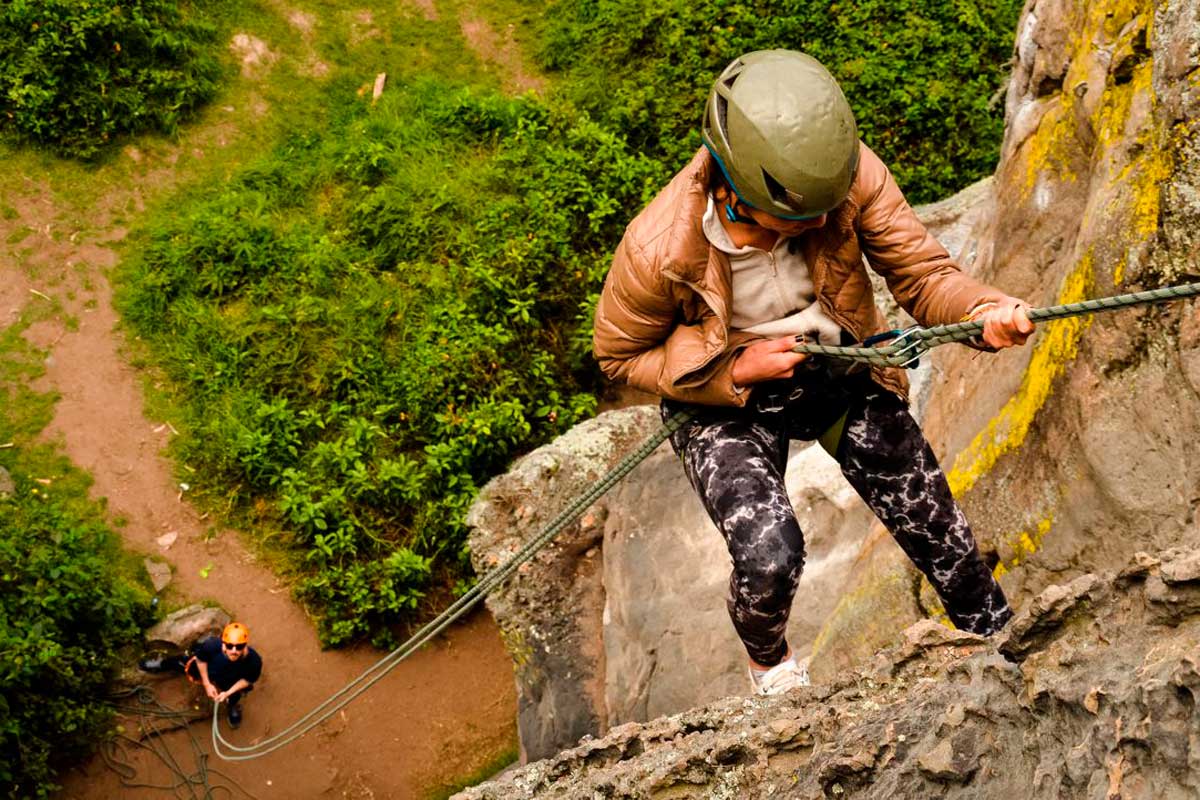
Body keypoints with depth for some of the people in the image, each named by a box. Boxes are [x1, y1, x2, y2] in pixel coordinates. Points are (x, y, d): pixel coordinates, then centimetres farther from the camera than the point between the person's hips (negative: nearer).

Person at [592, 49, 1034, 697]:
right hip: (723, 398, -3)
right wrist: (736, 372, -25)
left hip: (842, 371, 3)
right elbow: (619, 355, -13)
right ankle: (769, 664, 15)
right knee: (770, 560, -22)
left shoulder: (850, 172, -27)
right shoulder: (656, 251, -32)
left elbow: (923, 274, -17)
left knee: (937, 532, 10)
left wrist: (984, 313, -39)